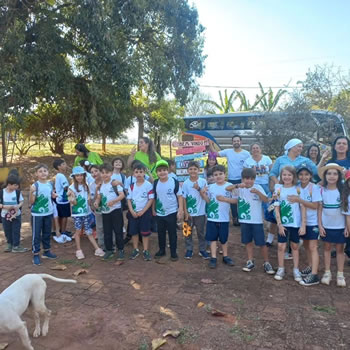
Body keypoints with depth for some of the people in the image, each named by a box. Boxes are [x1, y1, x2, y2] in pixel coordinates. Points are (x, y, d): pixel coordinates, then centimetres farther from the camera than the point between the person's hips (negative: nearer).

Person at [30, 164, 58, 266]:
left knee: (47, 233, 17)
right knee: (36, 234, 3)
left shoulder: (50, 184, 0)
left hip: (48, 213, 5)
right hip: (37, 214, -5)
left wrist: (55, 195, -5)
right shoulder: (35, 186, -16)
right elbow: (31, 202, -17)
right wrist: (31, 192, -32)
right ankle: (36, 255, 13)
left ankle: (47, 251, 32)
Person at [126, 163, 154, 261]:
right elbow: (129, 200, 5)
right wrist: (132, 211, -9)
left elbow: (151, 199, -10)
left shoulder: (148, 185, -9)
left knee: (145, 232, 4)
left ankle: (146, 251, 16)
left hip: (145, 212, -4)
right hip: (133, 213, 4)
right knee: (133, 231, 10)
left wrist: (142, 211, -14)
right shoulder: (131, 186, 2)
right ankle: (135, 250, 25)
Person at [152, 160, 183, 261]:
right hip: (159, 213, 4)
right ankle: (161, 250, 31)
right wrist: (153, 210, 11)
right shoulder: (155, 183, -1)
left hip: (172, 212, -3)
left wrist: (180, 210, -11)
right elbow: (153, 198, 9)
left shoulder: (174, 182, -12)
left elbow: (179, 196, -8)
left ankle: (173, 252, 18)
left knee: (172, 233, 6)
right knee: (161, 233, 15)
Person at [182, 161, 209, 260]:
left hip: (200, 212, 0)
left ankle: (202, 250, 25)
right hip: (189, 213, 0)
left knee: (201, 232, 11)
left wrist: (198, 189, -22)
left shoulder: (203, 181, -6)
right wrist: (185, 212, -7)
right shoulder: (186, 183, -6)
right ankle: (189, 249, 25)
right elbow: (184, 198, -3)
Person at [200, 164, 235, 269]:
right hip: (212, 217, 2)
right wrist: (203, 194, -8)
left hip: (224, 218, -1)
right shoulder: (210, 187, 1)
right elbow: (208, 201, 8)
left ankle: (225, 256, 31)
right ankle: (213, 258, 16)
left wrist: (225, 199, -20)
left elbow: (235, 200, -7)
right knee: (213, 238, 6)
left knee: (224, 238, 13)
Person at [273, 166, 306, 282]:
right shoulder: (278, 190, -2)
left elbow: (303, 208, -3)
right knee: (281, 246, 3)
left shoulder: (298, 189, -4)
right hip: (283, 223, 0)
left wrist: (303, 225, -7)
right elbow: (277, 208, -2)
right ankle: (281, 269, 19)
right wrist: (279, 224, -7)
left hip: (296, 223, 0)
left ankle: (296, 270, 25)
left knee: (295, 246, 12)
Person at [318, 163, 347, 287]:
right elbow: (320, 209, 0)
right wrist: (320, 225, -4)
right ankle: (327, 273, 22)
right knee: (327, 248, 10)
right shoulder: (322, 190, -4)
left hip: (340, 226, -1)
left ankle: (340, 275, 19)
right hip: (326, 226, 1)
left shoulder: (343, 190, -7)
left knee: (340, 249, 8)